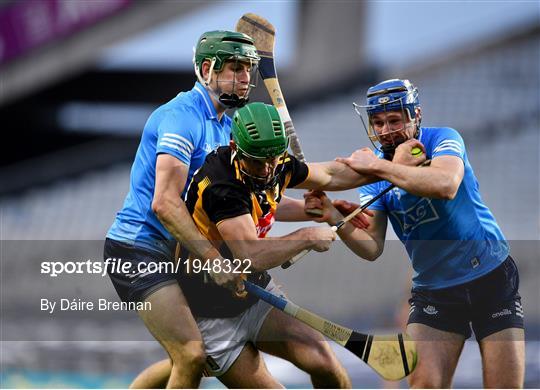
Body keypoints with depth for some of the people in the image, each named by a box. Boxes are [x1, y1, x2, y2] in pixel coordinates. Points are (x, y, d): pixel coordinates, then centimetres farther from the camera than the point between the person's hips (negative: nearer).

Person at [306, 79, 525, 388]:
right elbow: (372, 248, -7)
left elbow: (446, 185, -35)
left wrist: (379, 166, -33)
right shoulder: (372, 171, 0)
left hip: (492, 278, -3)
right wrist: (335, 218, -24)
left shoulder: (444, 140, -11)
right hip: (433, 291, 3)